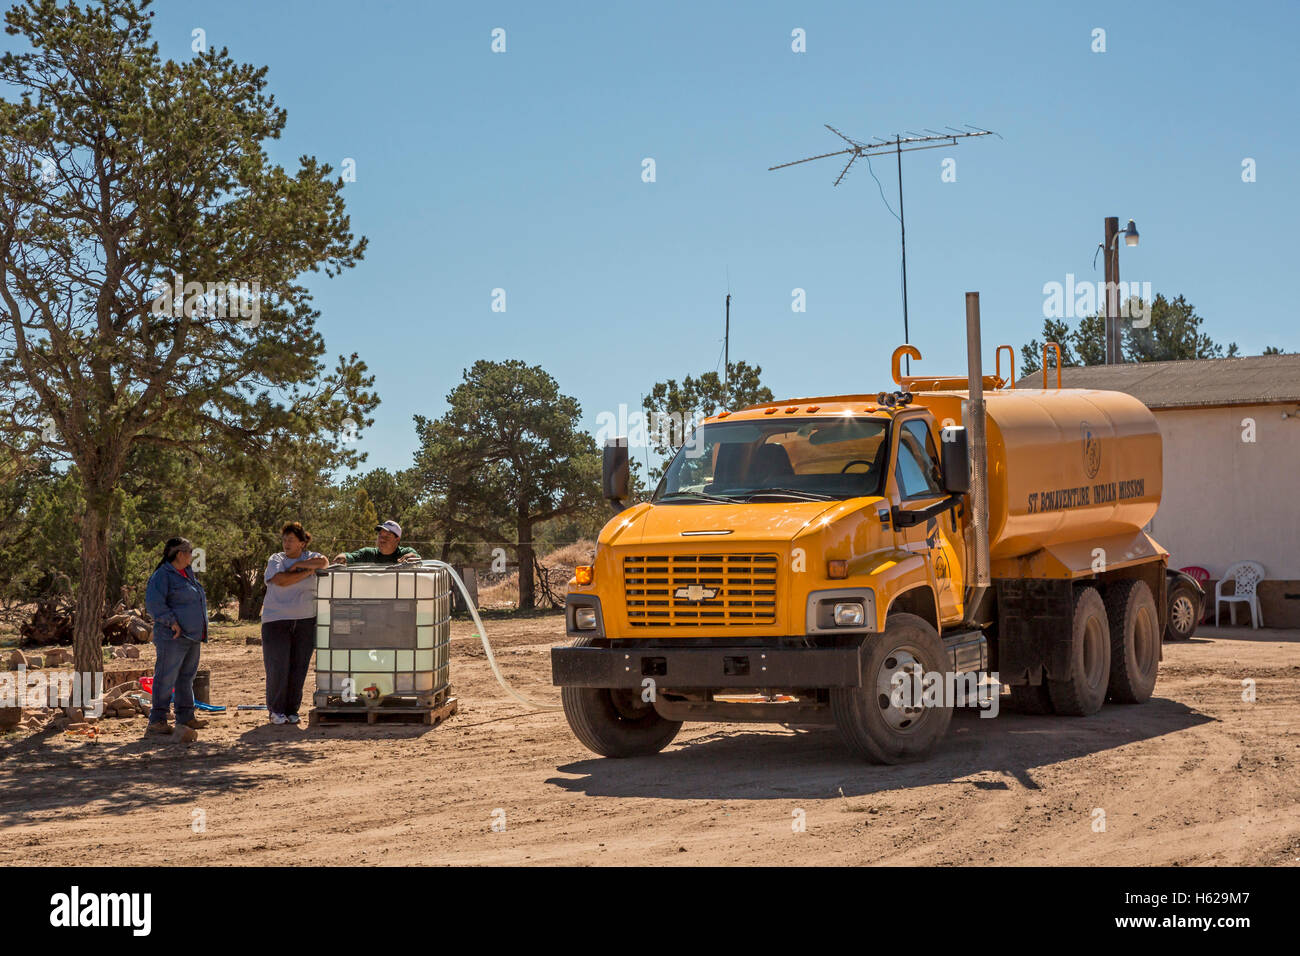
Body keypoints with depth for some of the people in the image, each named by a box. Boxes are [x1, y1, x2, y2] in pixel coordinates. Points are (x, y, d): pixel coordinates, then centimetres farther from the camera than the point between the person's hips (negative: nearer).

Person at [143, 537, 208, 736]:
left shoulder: (187, 572, 17)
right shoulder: (162, 575, -11)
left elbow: (198, 599, 28)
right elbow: (154, 603, -21)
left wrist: (199, 632, 19)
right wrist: (172, 622, -22)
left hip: (192, 636, 9)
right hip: (173, 637, -9)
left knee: (186, 677, 14)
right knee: (166, 679, -8)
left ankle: (186, 718, 21)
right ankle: (157, 721, -7)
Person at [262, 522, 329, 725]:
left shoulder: (310, 557, 11)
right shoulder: (276, 560, 5)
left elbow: (323, 562, -12)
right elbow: (282, 580, -14)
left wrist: (297, 564, -10)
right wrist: (307, 571, -7)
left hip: (305, 621, 2)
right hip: (277, 621, -2)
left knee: (299, 668, 2)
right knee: (277, 667, -5)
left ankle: (292, 710, 13)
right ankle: (276, 710, 7)